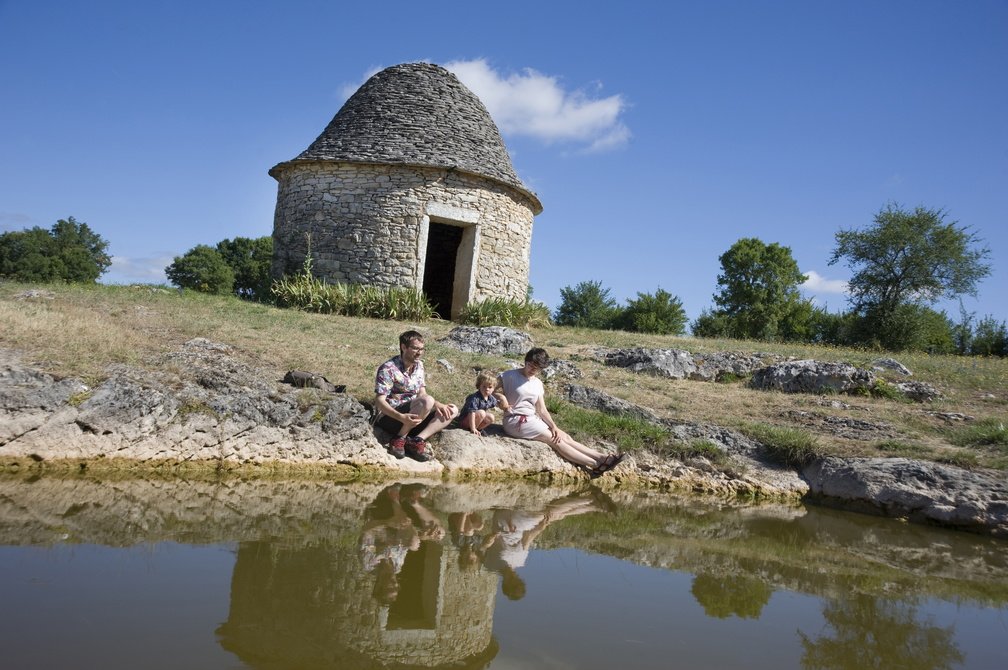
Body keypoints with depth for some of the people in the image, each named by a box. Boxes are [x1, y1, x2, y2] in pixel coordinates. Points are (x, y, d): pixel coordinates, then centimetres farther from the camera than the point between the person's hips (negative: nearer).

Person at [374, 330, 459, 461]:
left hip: (411, 417, 8)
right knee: (427, 401, -31)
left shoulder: (419, 365, 10)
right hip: (389, 417, -8)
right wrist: (401, 417, -35)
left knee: (452, 410, -6)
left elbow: (422, 394, 11)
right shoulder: (388, 369, -14)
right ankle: (399, 439, -19)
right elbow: (379, 401, -19)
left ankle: (417, 440, -20)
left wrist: (438, 405, -10)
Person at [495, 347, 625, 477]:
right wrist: (501, 399, -22)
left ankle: (602, 457, -17)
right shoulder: (509, 376, -7)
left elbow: (542, 410, 7)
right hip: (515, 422, -7)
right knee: (555, 440, -17)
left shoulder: (537, 384, 11)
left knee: (565, 437, -9)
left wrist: (554, 426, -8)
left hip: (533, 419, 7)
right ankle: (596, 465, -22)